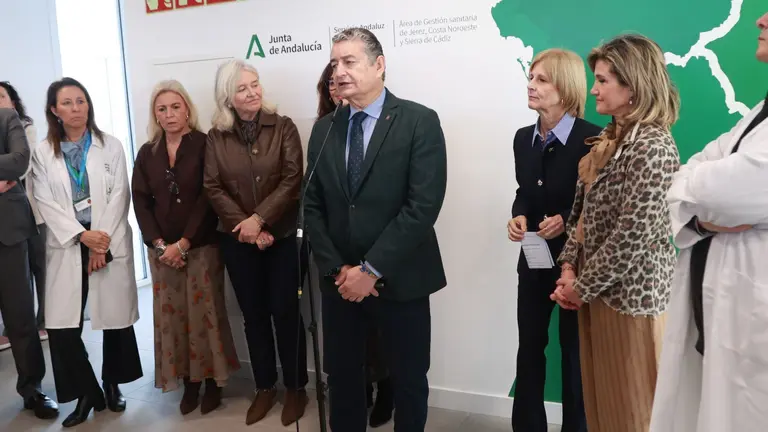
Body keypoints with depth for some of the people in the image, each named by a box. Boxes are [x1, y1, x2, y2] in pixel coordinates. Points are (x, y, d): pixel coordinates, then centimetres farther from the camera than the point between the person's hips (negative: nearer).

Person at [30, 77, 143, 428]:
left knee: (115, 319, 5)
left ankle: (111, 385, 26)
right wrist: (82, 235, -14)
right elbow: (46, 204, -1)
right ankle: (87, 393, 13)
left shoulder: (111, 146, 5)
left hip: (110, 244, 0)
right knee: (61, 326, -5)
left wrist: (102, 243, -10)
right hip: (66, 246, 1)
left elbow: (119, 197, -1)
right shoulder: (43, 153, 7)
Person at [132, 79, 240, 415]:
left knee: (205, 313, 2)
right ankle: (189, 382, 20)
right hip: (162, 250, 4)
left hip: (201, 246, -3)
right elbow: (141, 202, 5)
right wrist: (159, 244, -7)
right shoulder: (147, 153, 9)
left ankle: (213, 382, 18)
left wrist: (184, 243, -13)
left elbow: (208, 198, -9)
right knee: (172, 316, 6)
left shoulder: (204, 145, -3)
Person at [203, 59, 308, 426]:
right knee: (253, 314, 11)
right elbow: (213, 188, -1)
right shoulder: (216, 137, 3)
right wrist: (245, 225, -12)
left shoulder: (283, 127, -3)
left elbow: (292, 179, -10)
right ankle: (265, 387, 25)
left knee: (285, 311, 3)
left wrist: (259, 219, -18)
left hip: (281, 235, -2)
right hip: (237, 240, 2)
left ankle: (296, 388, 18)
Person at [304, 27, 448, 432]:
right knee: (341, 377, 16)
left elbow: (424, 205, -16)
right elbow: (314, 206, 5)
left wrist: (372, 269, -17)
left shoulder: (420, 121, -8)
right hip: (340, 280, 4)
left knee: (408, 380, 12)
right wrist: (336, 269, -6)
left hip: (399, 279, -4)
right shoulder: (324, 128, 7)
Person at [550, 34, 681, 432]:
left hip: (630, 292, -8)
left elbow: (632, 234, -22)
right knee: (601, 398, 17)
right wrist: (569, 267, 1)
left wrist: (582, 286, -13)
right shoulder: (611, 139, 11)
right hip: (598, 290, 8)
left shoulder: (651, 145, -17)